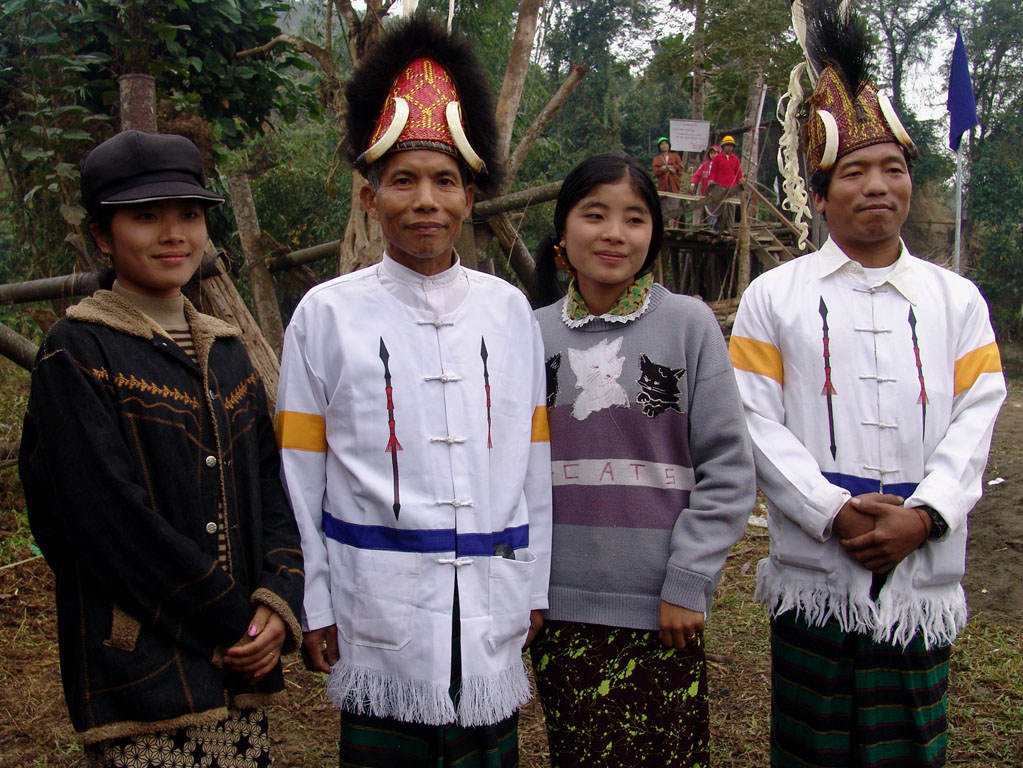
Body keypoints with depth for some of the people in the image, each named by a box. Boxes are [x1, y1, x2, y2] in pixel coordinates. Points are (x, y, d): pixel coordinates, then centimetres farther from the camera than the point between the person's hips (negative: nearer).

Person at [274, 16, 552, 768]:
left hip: (490, 607, 2)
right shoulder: (327, 313, -3)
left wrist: (534, 587, 8)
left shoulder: (510, 310, 4)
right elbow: (298, 473, -1)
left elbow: (534, 459, 7)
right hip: (377, 609, -2)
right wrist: (311, 607, -1)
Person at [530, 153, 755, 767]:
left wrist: (687, 582, -9)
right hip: (560, 607, 2)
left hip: (661, 610, -2)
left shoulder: (689, 323, -2)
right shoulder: (536, 334, 5)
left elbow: (728, 469, -3)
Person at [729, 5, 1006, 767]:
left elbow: (976, 420, 2)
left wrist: (922, 516, -14)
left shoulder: (957, 298, 9)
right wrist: (833, 512, -16)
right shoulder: (773, 296, 3)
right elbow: (758, 421, -4)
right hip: (813, 574, -1)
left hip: (922, 577, 2)